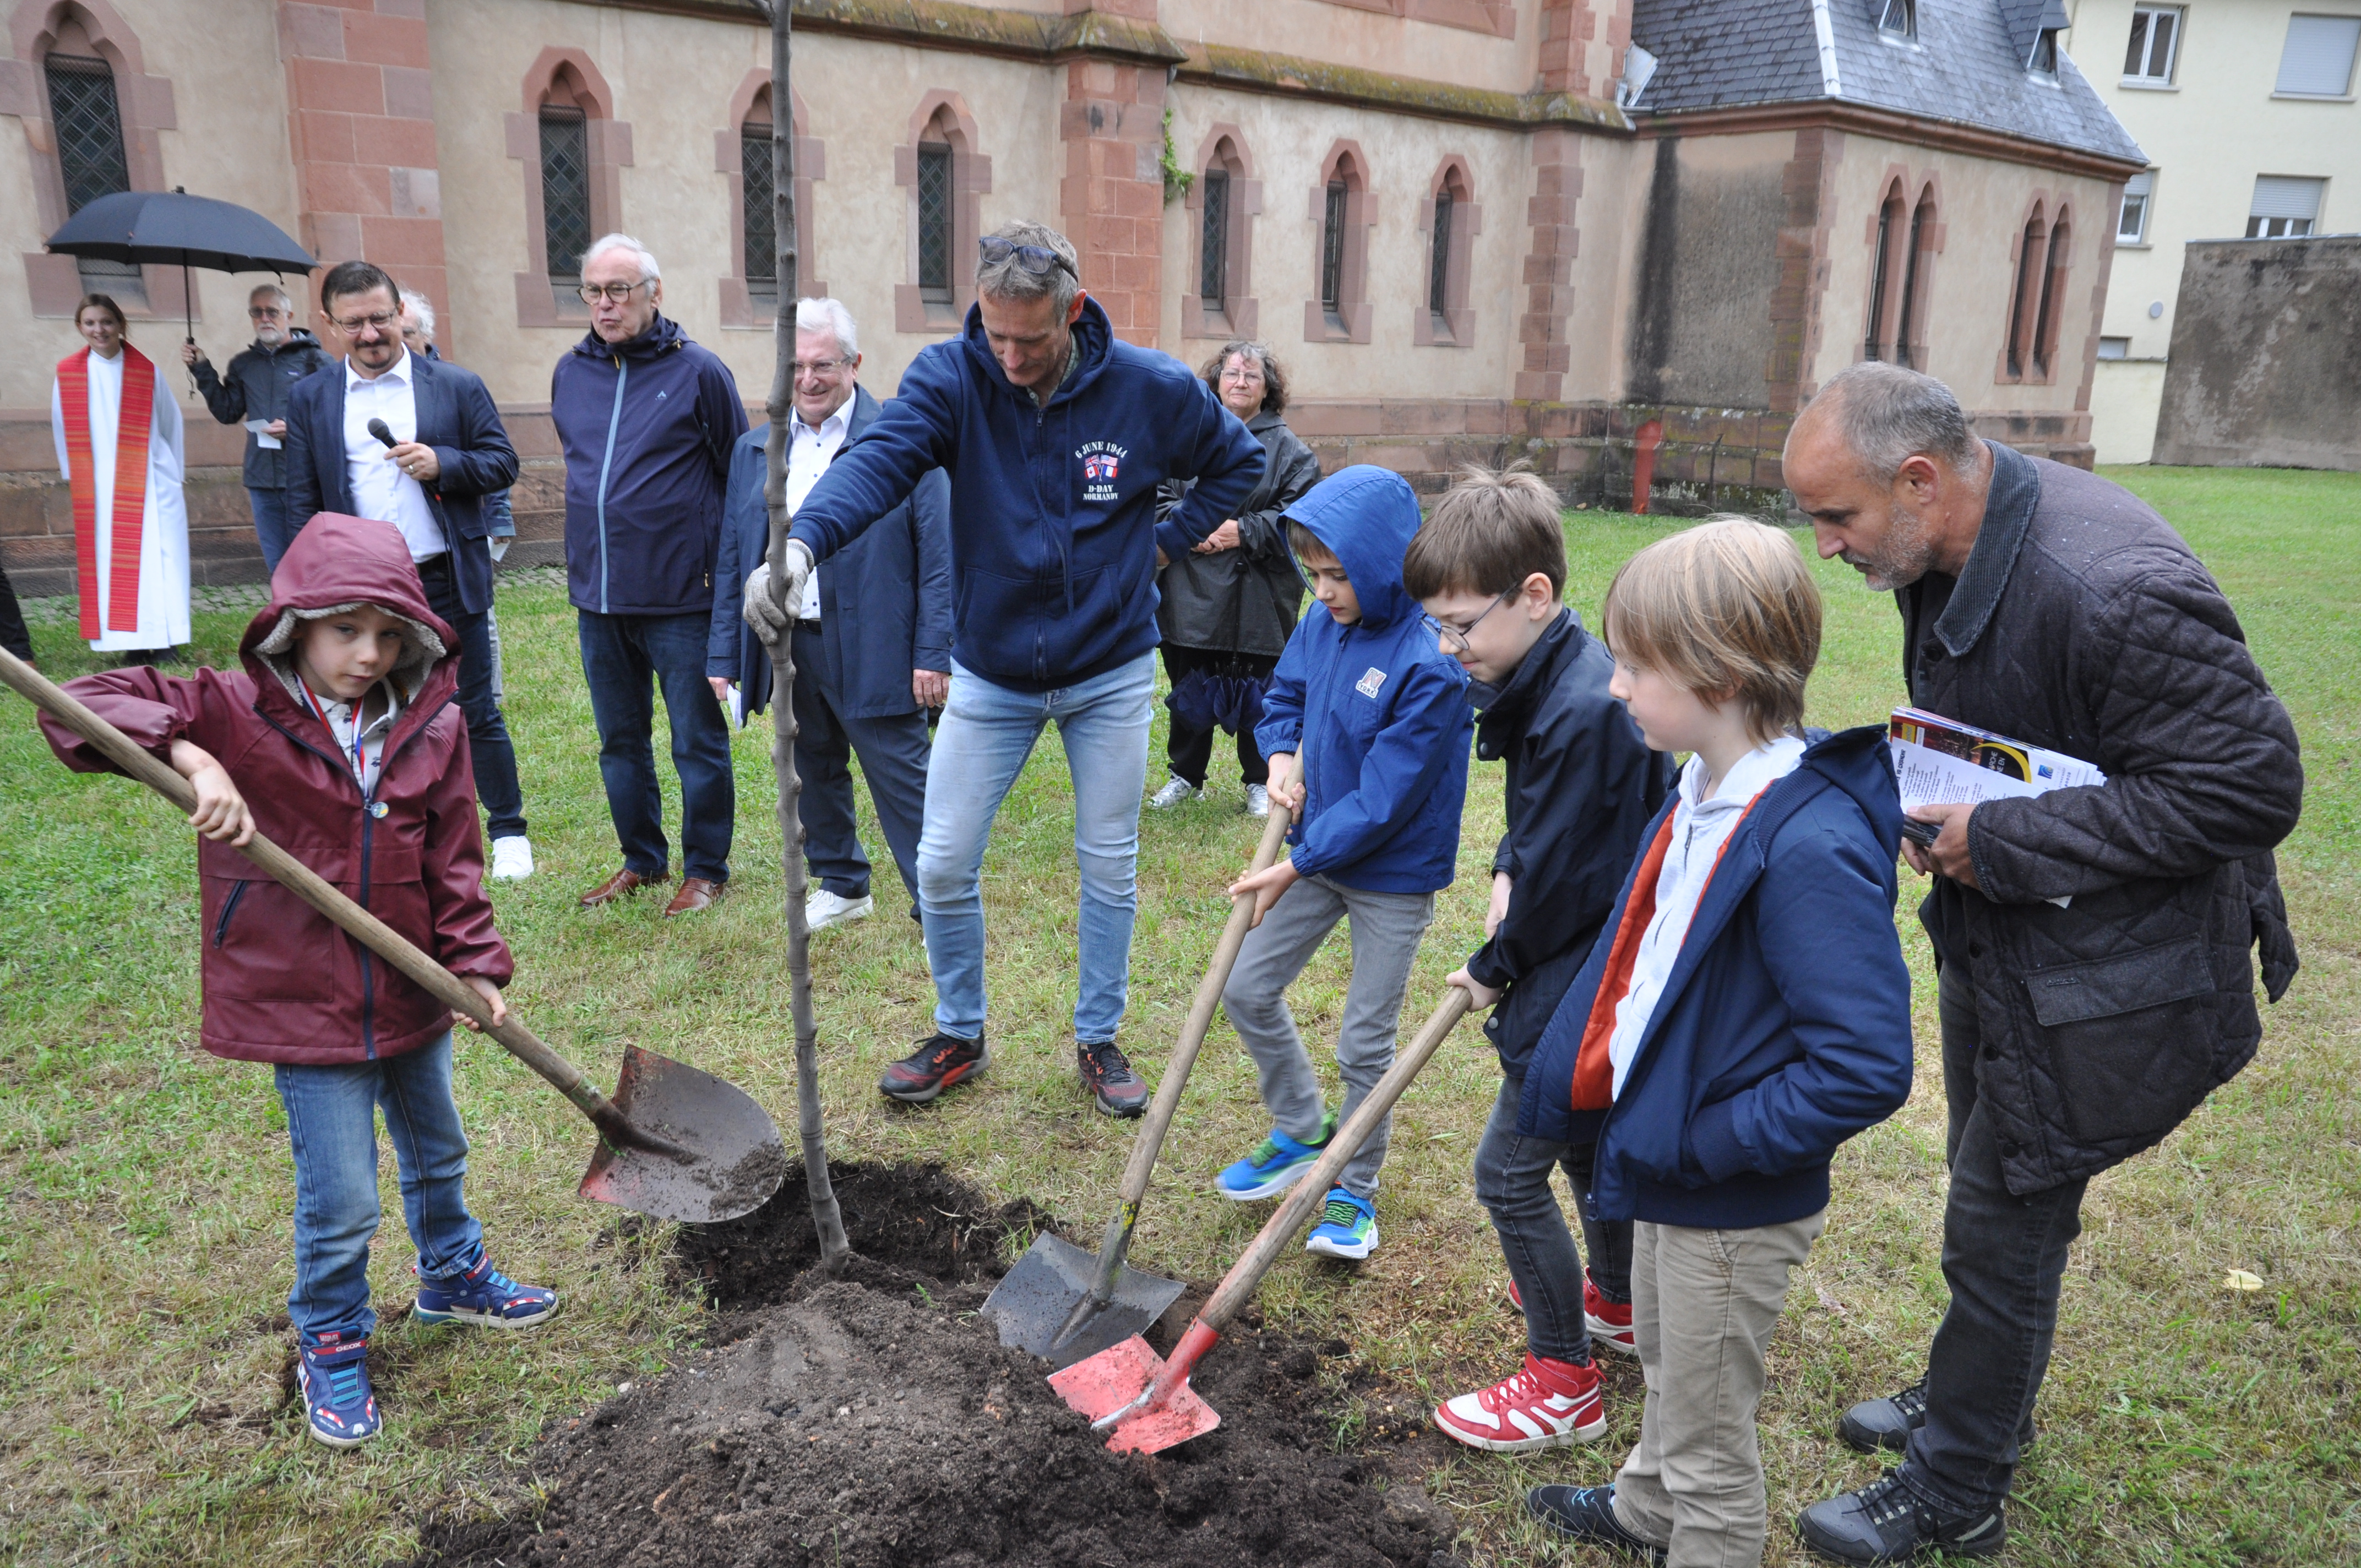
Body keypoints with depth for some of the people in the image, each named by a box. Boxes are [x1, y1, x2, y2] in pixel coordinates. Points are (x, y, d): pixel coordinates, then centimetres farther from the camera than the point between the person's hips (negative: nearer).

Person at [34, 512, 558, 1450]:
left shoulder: (431, 728, -4)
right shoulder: (233, 712, -13)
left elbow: (453, 863, 0)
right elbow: (81, 707, -19)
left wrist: (475, 965, -6)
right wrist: (186, 754, -35)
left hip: (412, 995, 4)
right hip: (303, 1007, -4)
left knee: (437, 1155, 24)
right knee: (341, 1202, 2)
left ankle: (452, 1278, 50)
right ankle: (330, 1347, 28)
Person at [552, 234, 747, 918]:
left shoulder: (697, 371, -7)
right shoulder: (571, 372, 8)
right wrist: (588, 556, 18)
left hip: (680, 597, -6)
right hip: (597, 597, 6)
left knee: (698, 742, 4)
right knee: (620, 741, 15)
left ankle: (705, 869, 18)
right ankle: (642, 860, 30)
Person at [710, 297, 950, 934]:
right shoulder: (754, 450, 12)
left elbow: (939, 555, -8)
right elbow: (732, 560, 14)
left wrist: (934, 653, -13)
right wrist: (724, 655, 10)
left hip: (872, 648, -5)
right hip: (785, 646, 6)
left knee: (903, 780, -2)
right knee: (813, 774, 17)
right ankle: (841, 885, 35)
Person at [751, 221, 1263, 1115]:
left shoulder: (1151, 389, -11)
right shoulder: (951, 378, -13)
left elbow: (1239, 462, 7)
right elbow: (877, 461, -31)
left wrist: (1166, 541, -4)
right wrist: (802, 542, -50)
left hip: (1109, 674, 0)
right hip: (990, 674, 0)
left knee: (1110, 869, 9)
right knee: (942, 866, 4)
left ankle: (1098, 1040, 30)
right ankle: (959, 1036, 27)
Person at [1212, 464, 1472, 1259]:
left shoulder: (1431, 666, -26)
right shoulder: (1325, 624, -4)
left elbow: (1384, 798, -25)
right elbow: (1284, 695, 14)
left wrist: (1296, 865, -22)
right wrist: (1282, 756, -8)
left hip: (1393, 875, -7)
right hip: (1319, 850, 7)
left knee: (1365, 1042, 6)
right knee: (1247, 990, 13)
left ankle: (1354, 1189, 29)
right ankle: (1302, 1131, 36)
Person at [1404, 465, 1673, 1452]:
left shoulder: (1585, 712, -28)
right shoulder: (1552, 680, 3)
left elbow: (1562, 883, -22)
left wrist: (1496, 966, -6)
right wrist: (1508, 869, 0)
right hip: (1598, 974, 10)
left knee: (1509, 1172, -1)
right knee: (1586, 1145, 26)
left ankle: (1564, 1383, 15)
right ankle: (1614, 1302, 48)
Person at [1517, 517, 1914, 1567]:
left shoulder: (1810, 849, -31)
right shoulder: (1702, 795, -1)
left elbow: (1867, 1069, -32)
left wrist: (1706, 1141, -25)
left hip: (1735, 1208, -9)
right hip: (1664, 1171, 9)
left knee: (1709, 1443, 14)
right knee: (1663, 1366, 33)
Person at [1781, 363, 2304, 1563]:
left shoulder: (2111, 587, -31)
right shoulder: (1946, 553, -2)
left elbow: (2251, 787, -27)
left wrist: (2001, 841, -26)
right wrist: (1917, 790, -5)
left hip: (2100, 985, -9)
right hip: (1994, 940, 9)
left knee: (1999, 1223, 5)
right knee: (1992, 1188, 24)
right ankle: (1976, 1402, 47)